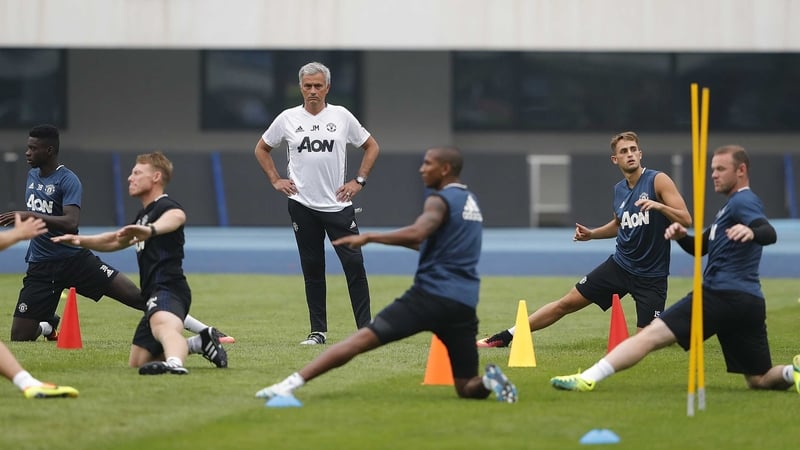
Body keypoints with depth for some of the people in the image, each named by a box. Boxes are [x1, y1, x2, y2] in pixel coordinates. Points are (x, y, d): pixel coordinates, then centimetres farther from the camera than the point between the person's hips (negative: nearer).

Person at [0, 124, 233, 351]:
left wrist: (29, 216, -33)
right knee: (20, 336, -5)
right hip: (41, 269, 5)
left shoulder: (67, 180, -13)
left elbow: (70, 223, -29)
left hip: (75, 259, -5)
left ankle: (205, 331, -12)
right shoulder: (32, 175, 9)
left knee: (138, 297, -16)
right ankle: (49, 325, 31)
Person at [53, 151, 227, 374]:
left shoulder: (165, 206, -5)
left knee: (163, 326, -43)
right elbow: (117, 241, 45)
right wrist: (80, 240, 33)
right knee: (137, 363, 14)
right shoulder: (144, 215, 27)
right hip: (155, 295, 11)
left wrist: (151, 229, -56)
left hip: (168, 289, -11)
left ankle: (175, 363, -74)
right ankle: (201, 343, 20)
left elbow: (177, 217, -33)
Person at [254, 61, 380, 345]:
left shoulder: (342, 117, 2)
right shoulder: (287, 119, 4)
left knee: (354, 263, -8)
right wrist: (275, 180, 8)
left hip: (338, 204, -1)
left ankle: (365, 329, -5)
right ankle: (318, 331, 10)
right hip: (302, 205, 1)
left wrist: (359, 181, 4)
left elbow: (371, 146, 13)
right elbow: (262, 149, 19)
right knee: (312, 268, 4)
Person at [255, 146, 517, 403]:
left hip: (430, 295, -7)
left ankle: (292, 383, -21)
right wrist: (404, 241, 26)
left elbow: (417, 234, -24)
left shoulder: (440, 201, -4)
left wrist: (369, 237, -17)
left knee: (363, 339, -11)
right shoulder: (471, 203, 22)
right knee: (467, 389, 14)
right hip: (464, 305, 7)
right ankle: (489, 381, -20)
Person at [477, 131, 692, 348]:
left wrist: (659, 206, -34)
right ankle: (506, 337, 13)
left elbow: (685, 220, -18)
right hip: (619, 264, 5)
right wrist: (592, 234, 10)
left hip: (650, 276, -5)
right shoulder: (619, 190, 6)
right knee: (566, 303, 4)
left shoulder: (658, 181, -12)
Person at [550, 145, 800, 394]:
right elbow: (700, 247, 28)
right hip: (751, 303, 9)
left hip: (721, 294, -9)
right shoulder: (731, 206, 27)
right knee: (760, 380, 12)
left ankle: (588, 379, -22)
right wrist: (682, 236, 6)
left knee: (650, 335, -13)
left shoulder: (743, 202, -4)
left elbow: (770, 234, -23)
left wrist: (751, 232, -45)